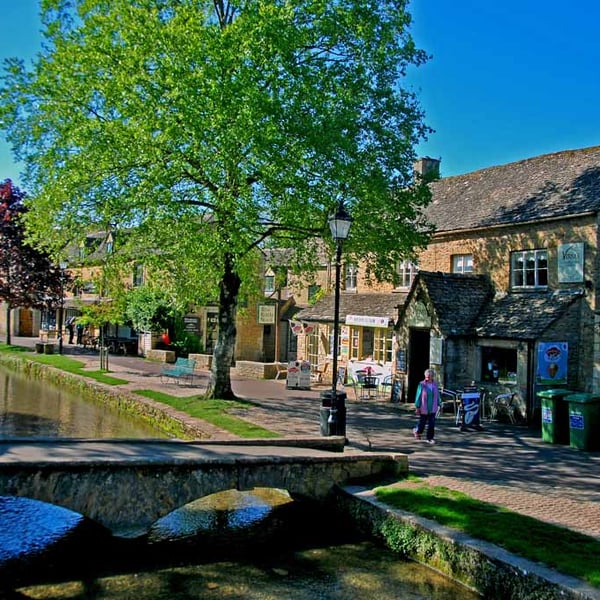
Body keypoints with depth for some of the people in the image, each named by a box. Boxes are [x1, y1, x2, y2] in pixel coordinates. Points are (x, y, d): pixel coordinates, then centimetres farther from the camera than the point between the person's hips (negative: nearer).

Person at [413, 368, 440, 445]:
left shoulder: (435, 385, 0)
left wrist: (438, 405, 8)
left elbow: (437, 396, 8)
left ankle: (430, 438, 10)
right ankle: (417, 431, 40)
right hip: (423, 409, -3)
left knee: (431, 424, -1)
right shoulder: (422, 385, -10)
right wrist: (417, 407, -8)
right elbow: (418, 396, -8)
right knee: (422, 423, 10)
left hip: (432, 409, 3)